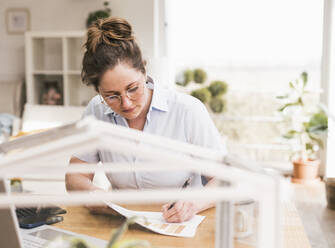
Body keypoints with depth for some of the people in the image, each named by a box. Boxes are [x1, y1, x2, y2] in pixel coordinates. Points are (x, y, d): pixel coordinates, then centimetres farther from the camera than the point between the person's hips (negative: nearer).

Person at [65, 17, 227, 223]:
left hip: (180, 229, -2)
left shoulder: (189, 111, -13)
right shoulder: (96, 111, -3)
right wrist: (92, 193, -19)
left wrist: (194, 203, -27)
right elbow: (75, 177, 4)